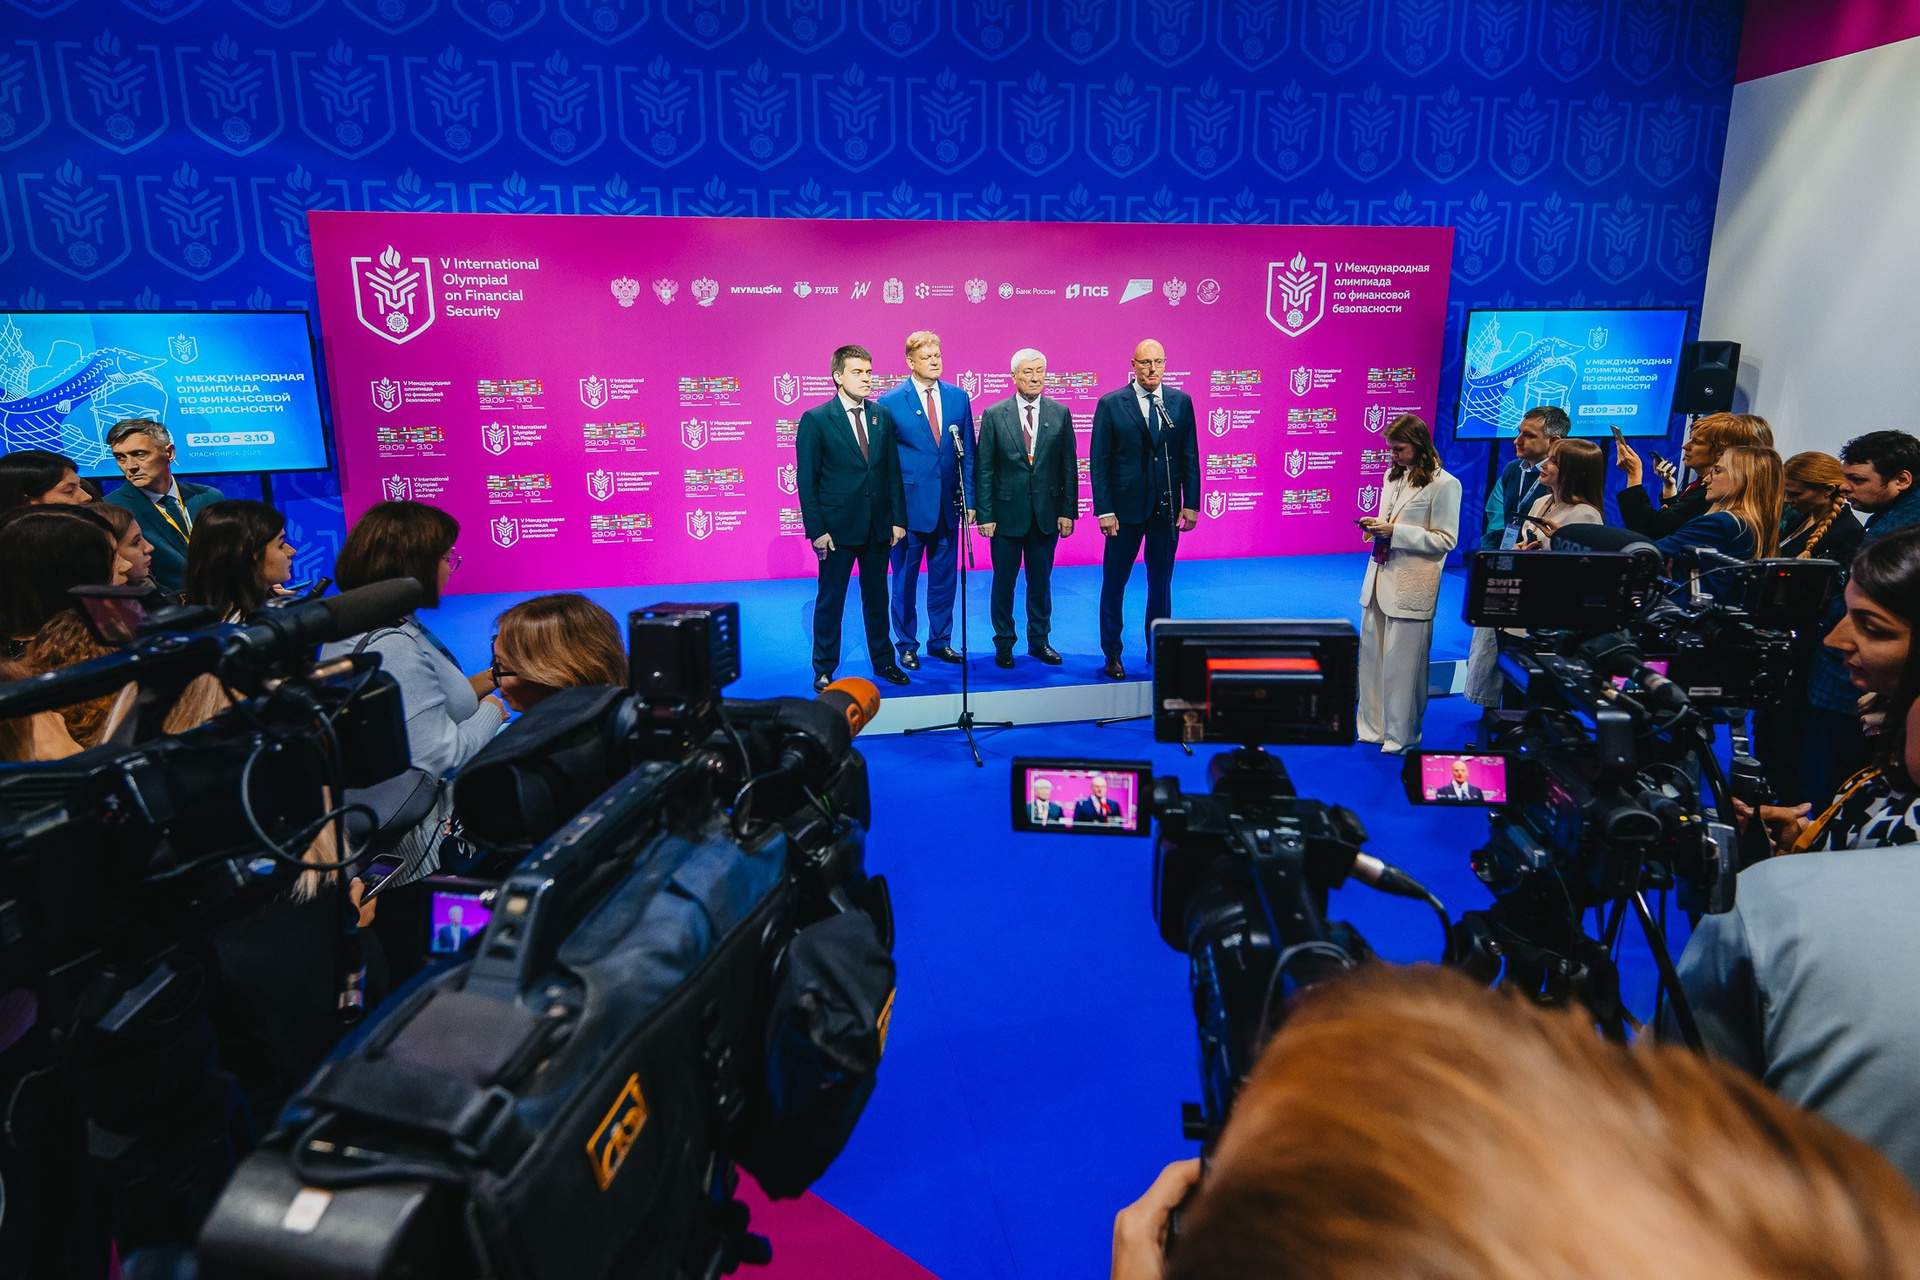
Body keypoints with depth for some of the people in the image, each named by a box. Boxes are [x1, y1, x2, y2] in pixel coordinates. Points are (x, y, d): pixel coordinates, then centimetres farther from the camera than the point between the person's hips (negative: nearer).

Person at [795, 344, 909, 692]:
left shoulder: (882, 416, 6)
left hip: (878, 526, 4)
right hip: (837, 526, -4)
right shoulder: (815, 420, -7)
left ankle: (883, 662, 29)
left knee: (877, 597, 15)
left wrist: (898, 518, 4)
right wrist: (816, 530, -12)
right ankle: (824, 670, 18)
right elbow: (806, 480, -7)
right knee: (829, 600, 6)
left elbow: (893, 471, 9)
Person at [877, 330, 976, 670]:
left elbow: (967, 453, 9)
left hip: (948, 503, 4)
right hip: (909, 503, -3)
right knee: (905, 578, 7)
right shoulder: (890, 402, -5)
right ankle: (906, 645, 21)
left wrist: (969, 499, 4)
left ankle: (940, 640, 26)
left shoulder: (959, 397, 6)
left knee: (945, 576, 12)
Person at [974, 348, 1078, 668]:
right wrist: (985, 515, -6)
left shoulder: (1060, 413, 2)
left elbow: (1069, 466, 4)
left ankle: (1039, 641, 26)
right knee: (1004, 582, 8)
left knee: (1041, 581, 12)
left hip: (1047, 513, 1)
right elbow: (983, 469, -2)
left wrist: (1068, 511, -1)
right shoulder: (994, 415, -2)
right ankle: (1004, 643, 21)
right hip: (1007, 512, -1)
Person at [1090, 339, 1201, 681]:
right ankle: (1112, 654, 19)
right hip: (1125, 509, -2)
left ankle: (1158, 650, 25)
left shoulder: (1181, 401, 4)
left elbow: (1190, 456, 6)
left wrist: (1191, 504, 1)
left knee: (1161, 583, 11)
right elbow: (1098, 461, -5)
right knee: (1114, 582, 6)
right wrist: (1104, 510, -11)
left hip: (1167, 509, 3)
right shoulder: (1110, 404, -5)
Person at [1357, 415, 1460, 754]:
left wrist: (1394, 532, -18)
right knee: (1372, 656, 11)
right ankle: (1374, 727, 24)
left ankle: (1401, 736, 13)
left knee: (1402, 664, 0)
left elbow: (1446, 540, -12)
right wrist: (1375, 526, 0)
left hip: (1411, 588, -7)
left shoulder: (1444, 484, -9)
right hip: (1380, 580, 7)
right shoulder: (1392, 477, 13)